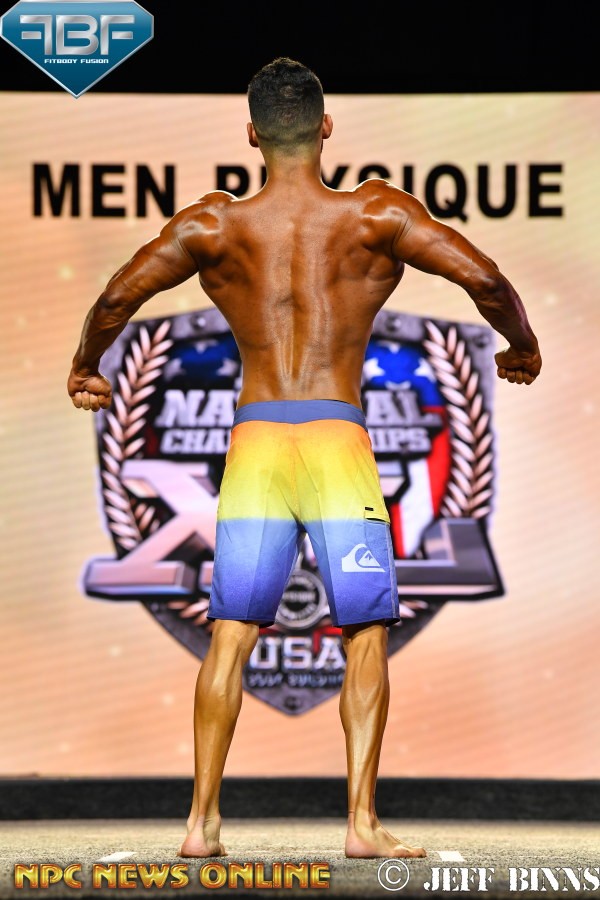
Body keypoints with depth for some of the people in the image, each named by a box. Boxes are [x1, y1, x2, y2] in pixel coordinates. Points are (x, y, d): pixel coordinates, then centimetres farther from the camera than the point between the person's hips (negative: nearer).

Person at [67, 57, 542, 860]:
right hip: (338, 440, -2)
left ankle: (203, 822, 3)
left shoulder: (213, 225, 4)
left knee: (231, 637, 5)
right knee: (365, 637, 5)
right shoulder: (376, 215, 1)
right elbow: (484, 278, -4)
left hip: (254, 442, 2)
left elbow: (117, 298, 3)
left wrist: (86, 369, 22)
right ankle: (363, 823, -1)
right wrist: (521, 345, 16)